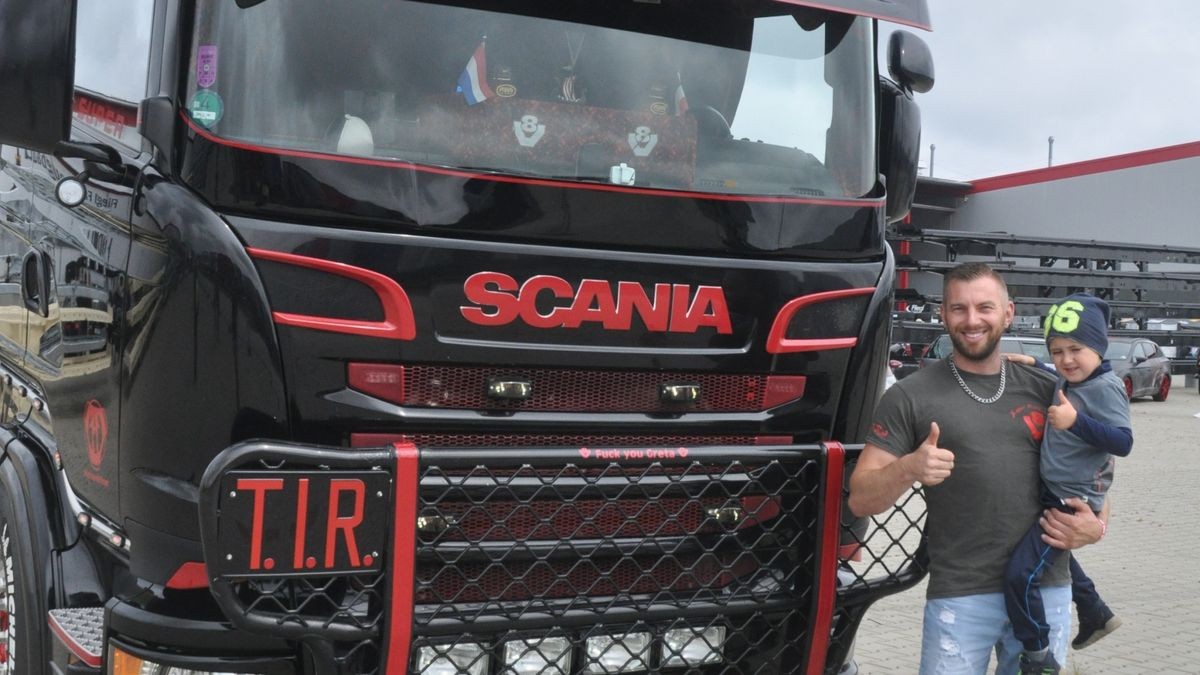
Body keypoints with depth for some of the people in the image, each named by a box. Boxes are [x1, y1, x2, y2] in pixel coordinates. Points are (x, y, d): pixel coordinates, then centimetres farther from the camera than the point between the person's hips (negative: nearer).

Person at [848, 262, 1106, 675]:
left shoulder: (1045, 391, 9)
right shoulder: (911, 397, -2)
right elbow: (860, 499, -5)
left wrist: (1095, 525, -1)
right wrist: (908, 468, -25)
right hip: (960, 596, -3)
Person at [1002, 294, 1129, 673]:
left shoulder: (1105, 388, -19)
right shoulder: (1068, 381, 6)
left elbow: (1123, 442, -28)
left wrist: (1075, 422, -39)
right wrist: (1031, 365, 14)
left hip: (1072, 502, -10)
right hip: (1053, 493, 10)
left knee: (1021, 574, -16)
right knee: (1054, 556, 32)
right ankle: (1095, 614, 50)